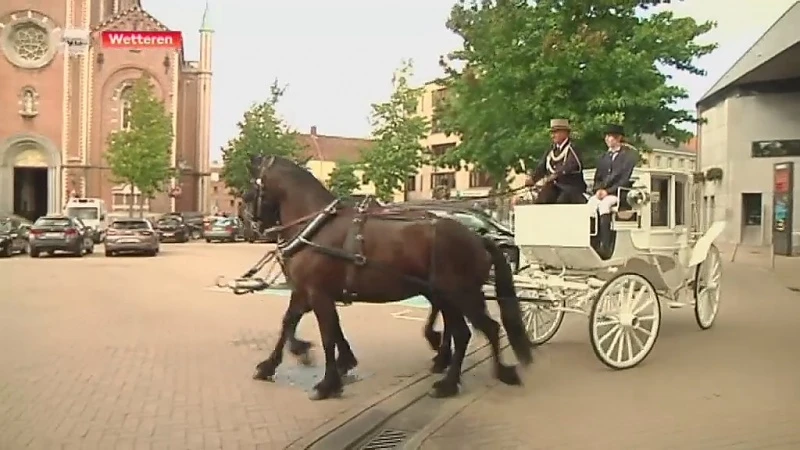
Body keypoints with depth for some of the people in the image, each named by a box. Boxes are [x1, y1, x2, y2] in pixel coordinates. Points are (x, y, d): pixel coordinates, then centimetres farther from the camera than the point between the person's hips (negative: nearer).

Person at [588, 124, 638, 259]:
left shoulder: (630, 154, 3)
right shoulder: (604, 157, 23)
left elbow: (626, 179, -7)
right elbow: (597, 178, 20)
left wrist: (608, 191, -16)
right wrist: (598, 190, -2)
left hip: (621, 193, -5)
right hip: (603, 193, 5)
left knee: (604, 203, -36)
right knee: (591, 202, -29)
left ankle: (605, 247, -40)